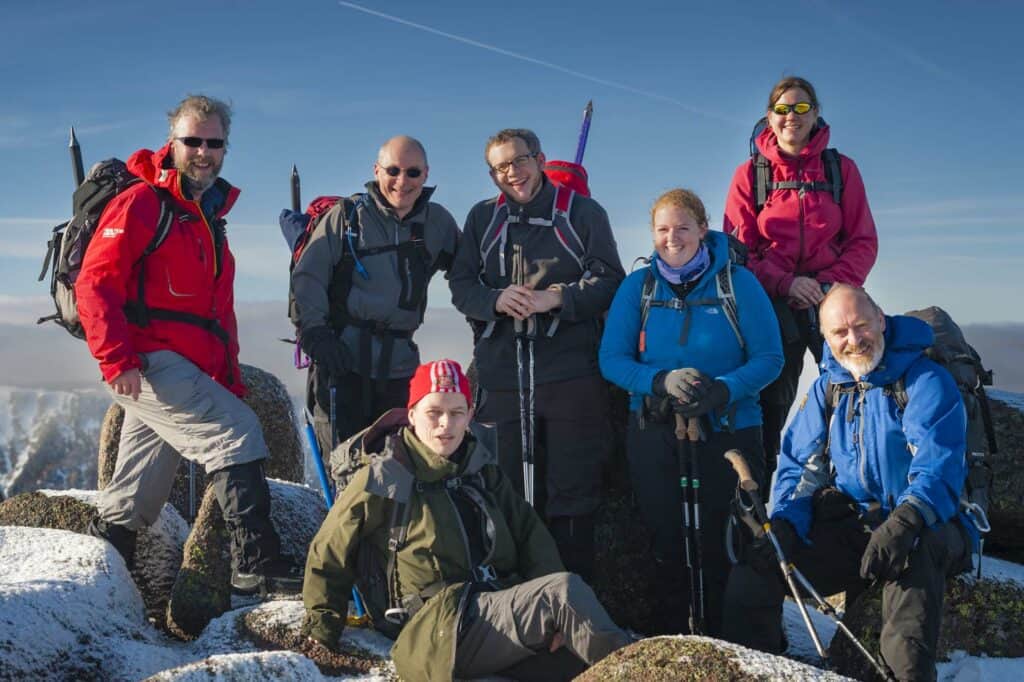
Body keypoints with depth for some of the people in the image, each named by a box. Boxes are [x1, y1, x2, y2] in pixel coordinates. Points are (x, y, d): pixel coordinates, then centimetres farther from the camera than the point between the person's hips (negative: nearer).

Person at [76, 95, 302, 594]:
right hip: (149, 362, -9)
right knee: (239, 435, -18)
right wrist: (118, 359, -21)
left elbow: (220, 313, 26)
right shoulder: (143, 203, -4)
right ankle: (256, 562, -18)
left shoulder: (210, 220, 24)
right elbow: (95, 282, -12)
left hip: (189, 372, 9)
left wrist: (230, 382, 17)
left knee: (132, 504, 12)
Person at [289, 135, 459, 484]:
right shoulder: (347, 214, 0)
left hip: (399, 362, 4)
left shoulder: (438, 222, 11)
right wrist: (315, 334, -12)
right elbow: (307, 276, -2)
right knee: (351, 470, -8)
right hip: (341, 358, -4)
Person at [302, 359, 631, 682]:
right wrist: (322, 632, 12)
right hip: (443, 629, -6)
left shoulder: (482, 470, 17)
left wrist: (549, 613, -6)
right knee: (564, 590, -28)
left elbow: (532, 535, 10)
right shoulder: (381, 481, 2)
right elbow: (327, 558, 11)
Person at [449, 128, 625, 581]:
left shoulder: (582, 212, 6)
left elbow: (608, 279, -1)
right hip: (503, 377, 3)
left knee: (572, 490, -3)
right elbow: (461, 286, 10)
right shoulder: (482, 218, 16)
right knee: (509, 491, 7)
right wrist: (496, 300, -11)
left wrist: (558, 298, -16)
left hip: (571, 372, -3)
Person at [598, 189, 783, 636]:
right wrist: (663, 381, -18)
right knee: (665, 544, 7)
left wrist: (723, 390, -22)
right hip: (653, 435, 2)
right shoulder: (638, 286, 4)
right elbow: (612, 359, 1)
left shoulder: (738, 282, -2)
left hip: (728, 432, -2)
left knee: (720, 547, 0)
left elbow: (769, 358, -4)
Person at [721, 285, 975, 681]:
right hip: (848, 526, 5)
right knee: (749, 581, -15)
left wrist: (904, 523, -39)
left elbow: (939, 470, -20)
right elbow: (799, 466, 8)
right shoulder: (827, 389, 12)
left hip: (924, 530, -4)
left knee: (913, 550, -41)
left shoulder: (927, 384, -7)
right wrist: (784, 523, -13)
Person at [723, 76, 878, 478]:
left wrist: (833, 283, -13)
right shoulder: (750, 174, 5)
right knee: (770, 403, 4)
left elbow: (863, 241, 5)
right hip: (775, 304, 0)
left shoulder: (841, 169, 7)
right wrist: (784, 283, -15)